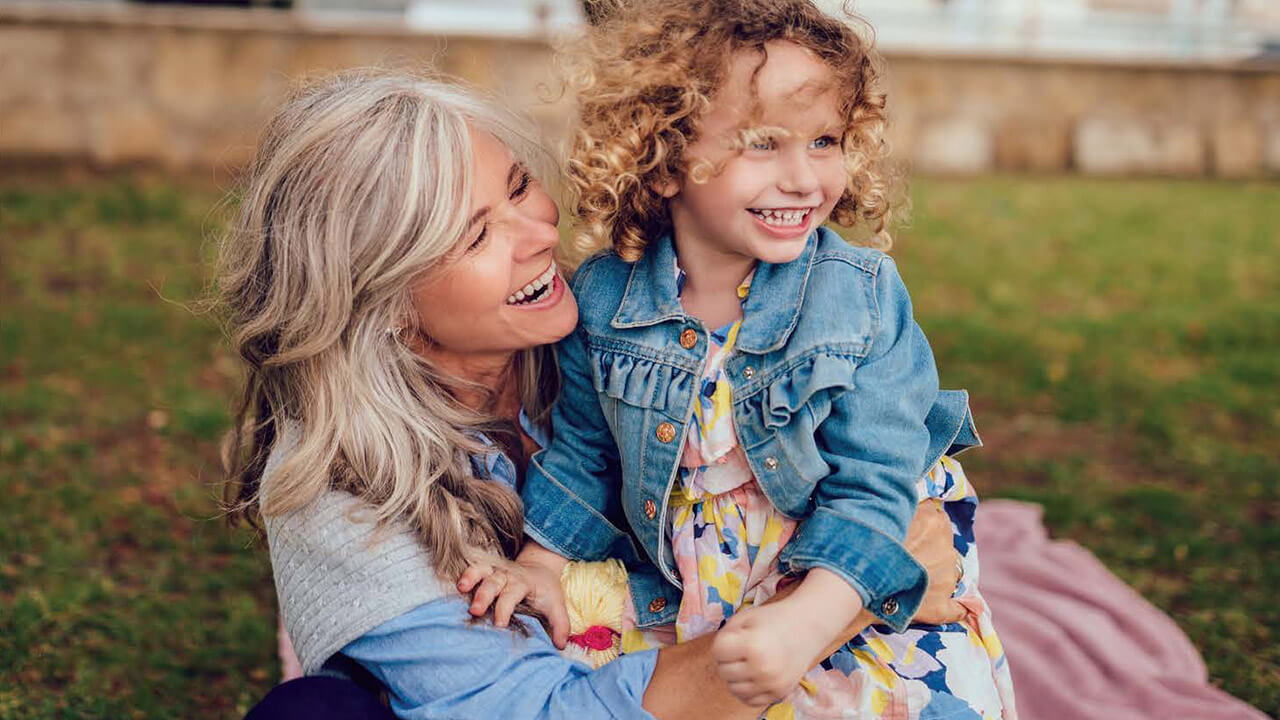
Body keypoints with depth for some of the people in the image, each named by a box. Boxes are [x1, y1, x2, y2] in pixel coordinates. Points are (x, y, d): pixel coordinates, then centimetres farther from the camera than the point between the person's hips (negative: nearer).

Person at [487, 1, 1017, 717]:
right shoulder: (604, 296, -9)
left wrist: (806, 622, -31)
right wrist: (541, 569, 3)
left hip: (852, 586, -2)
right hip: (675, 593, 3)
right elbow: (583, 454, 8)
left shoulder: (864, 295, -16)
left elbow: (871, 485, -18)